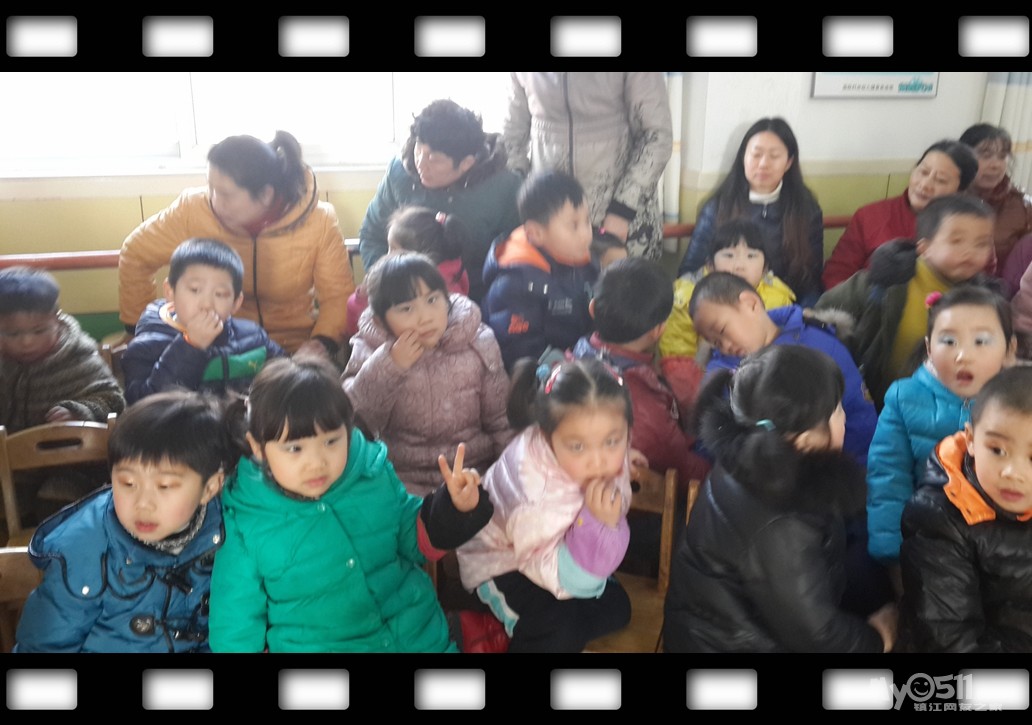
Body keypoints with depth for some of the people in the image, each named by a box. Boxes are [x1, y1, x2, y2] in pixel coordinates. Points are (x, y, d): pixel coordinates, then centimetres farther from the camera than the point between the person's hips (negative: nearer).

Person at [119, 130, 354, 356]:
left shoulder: (320, 222, -15)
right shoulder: (193, 209, -13)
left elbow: (338, 295, -6)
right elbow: (135, 254, 3)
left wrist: (323, 342, -25)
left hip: (295, 348, -1)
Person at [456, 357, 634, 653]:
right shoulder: (536, 494, -44)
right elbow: (564, 577, -36)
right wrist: (596, 524, -47)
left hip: (555, 550, 7)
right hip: (502, 559, -7)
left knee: (615, 607, 1)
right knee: (561, 626, -26)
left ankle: (510, 632, 11)